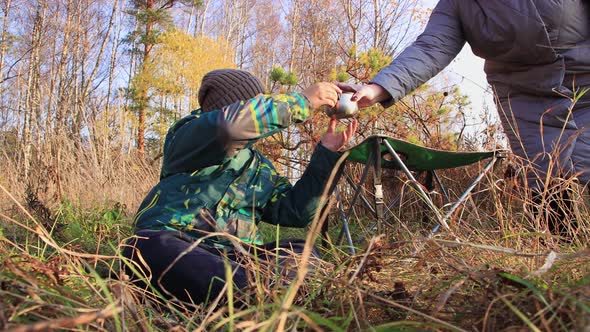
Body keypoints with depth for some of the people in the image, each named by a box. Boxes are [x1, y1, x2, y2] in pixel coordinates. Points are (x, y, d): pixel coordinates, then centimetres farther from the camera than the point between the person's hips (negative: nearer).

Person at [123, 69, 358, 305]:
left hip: (233, 257, 5)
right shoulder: (187, 135, 1)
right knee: (149, 249, -37)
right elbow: (230, 123, -23)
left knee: (302, 252, -15)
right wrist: (303, 100, -15)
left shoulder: (261, 168, 20)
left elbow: (296, 211, 10)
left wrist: (325, 153, 6)